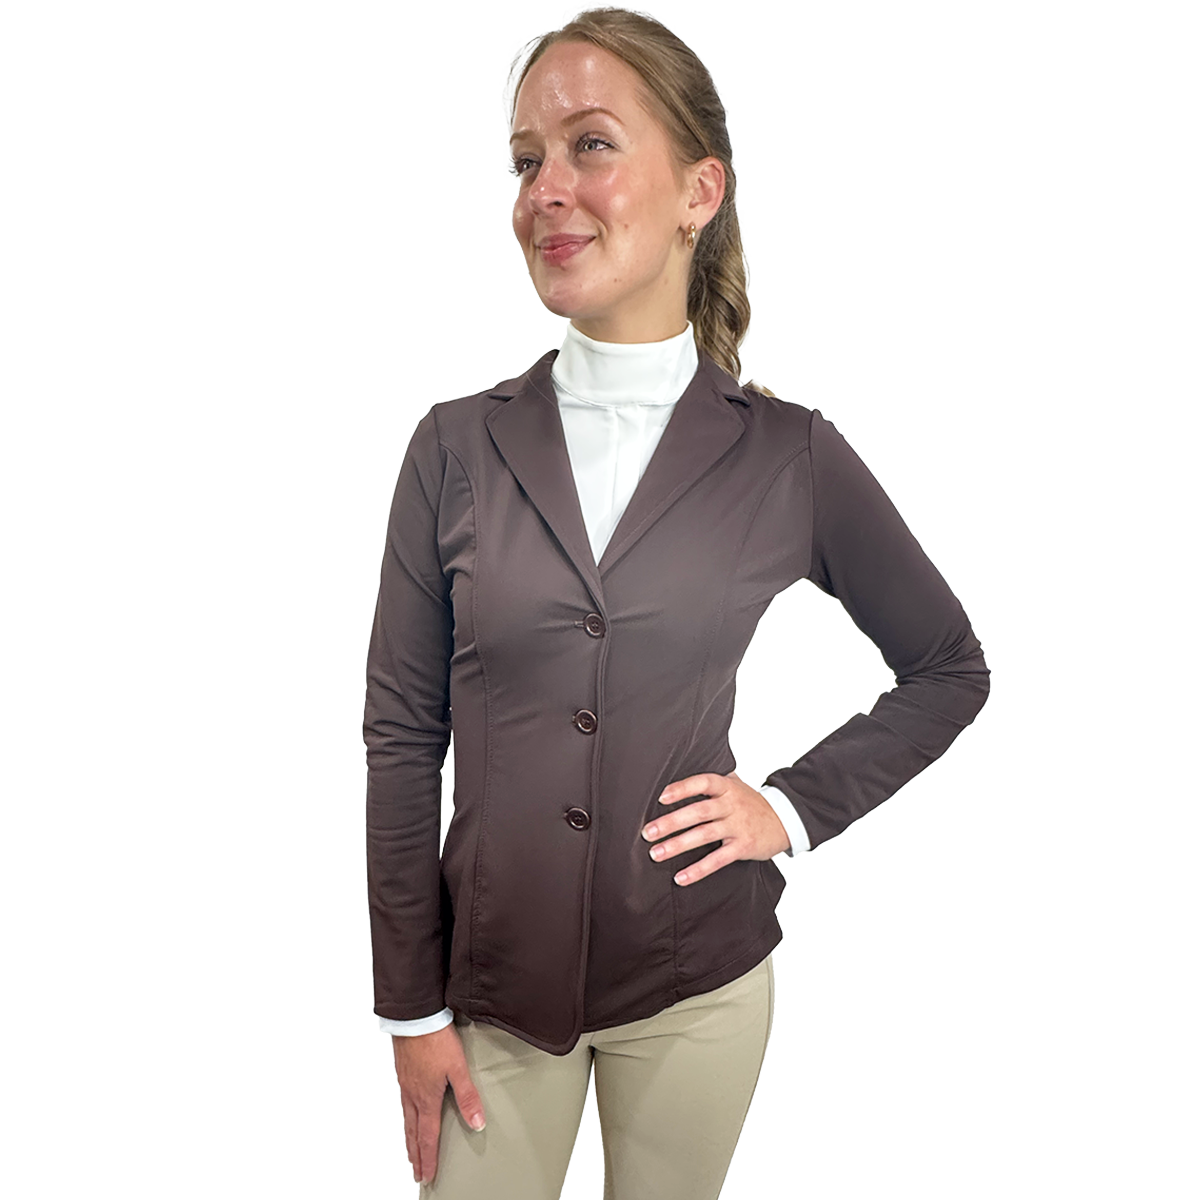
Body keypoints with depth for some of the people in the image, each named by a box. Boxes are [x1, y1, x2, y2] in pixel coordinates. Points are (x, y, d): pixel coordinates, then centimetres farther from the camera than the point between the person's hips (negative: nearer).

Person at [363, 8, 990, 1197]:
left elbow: (949, 672, 6)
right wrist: (412, 1008, -2)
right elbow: (401, 738, -2)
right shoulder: (457, 446, -5)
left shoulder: (790, 457, -7)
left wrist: (794, 807, -6)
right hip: (490, 975, 1)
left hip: (696, 986, 0)